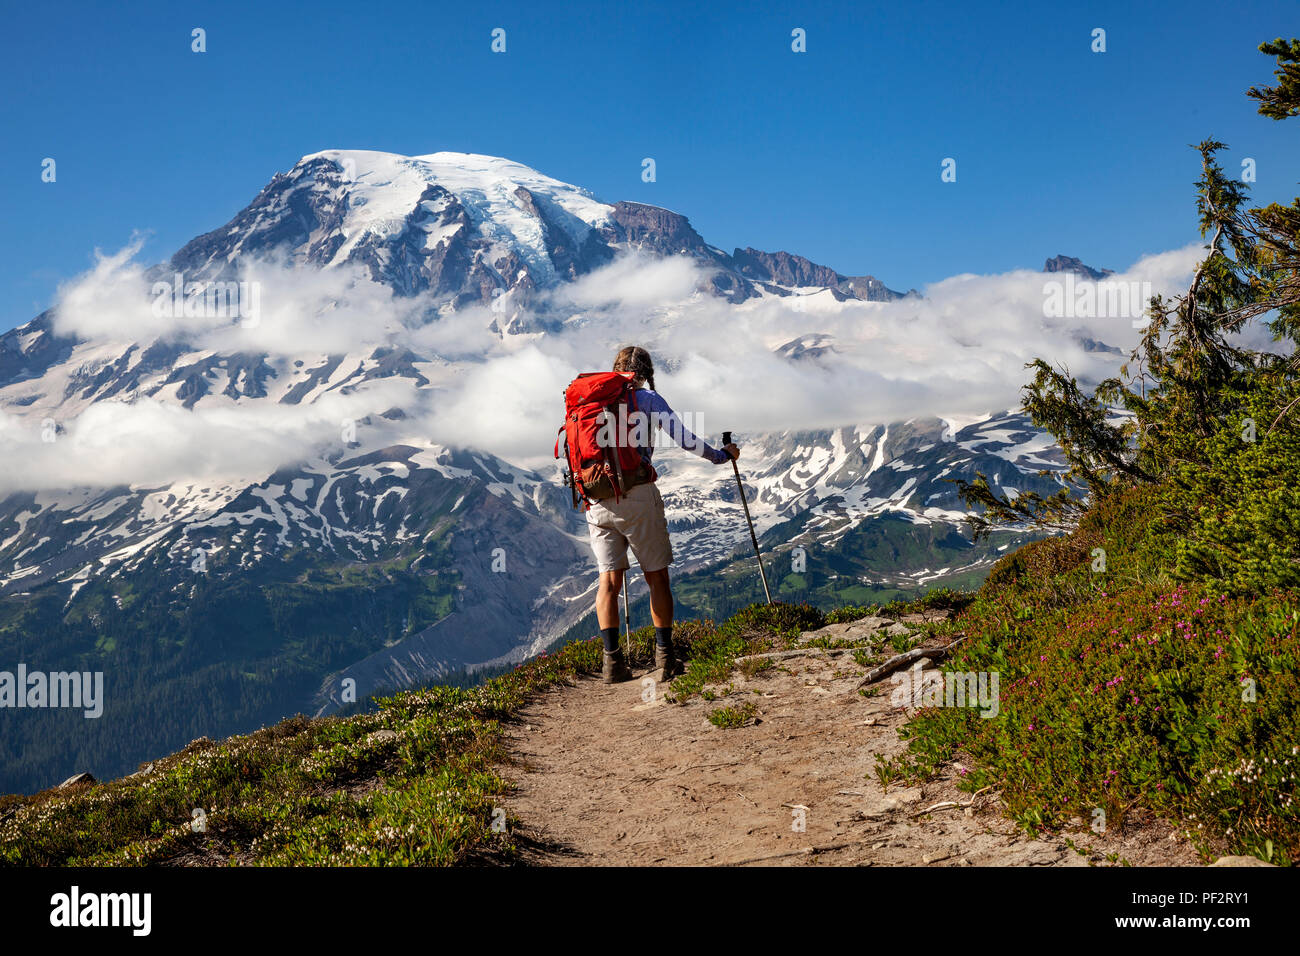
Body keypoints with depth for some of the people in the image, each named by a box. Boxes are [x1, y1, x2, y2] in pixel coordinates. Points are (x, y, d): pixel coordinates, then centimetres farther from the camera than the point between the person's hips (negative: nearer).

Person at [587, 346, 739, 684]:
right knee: (657, 577, 7)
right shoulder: (649, 400, 2)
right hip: (638, 496, -3)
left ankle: (612, 660, 2)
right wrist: (722, 455, 16)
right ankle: (665, 659, 6)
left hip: (597, 501, 4)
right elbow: (684, 439, 0)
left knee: (609, 579, 8)